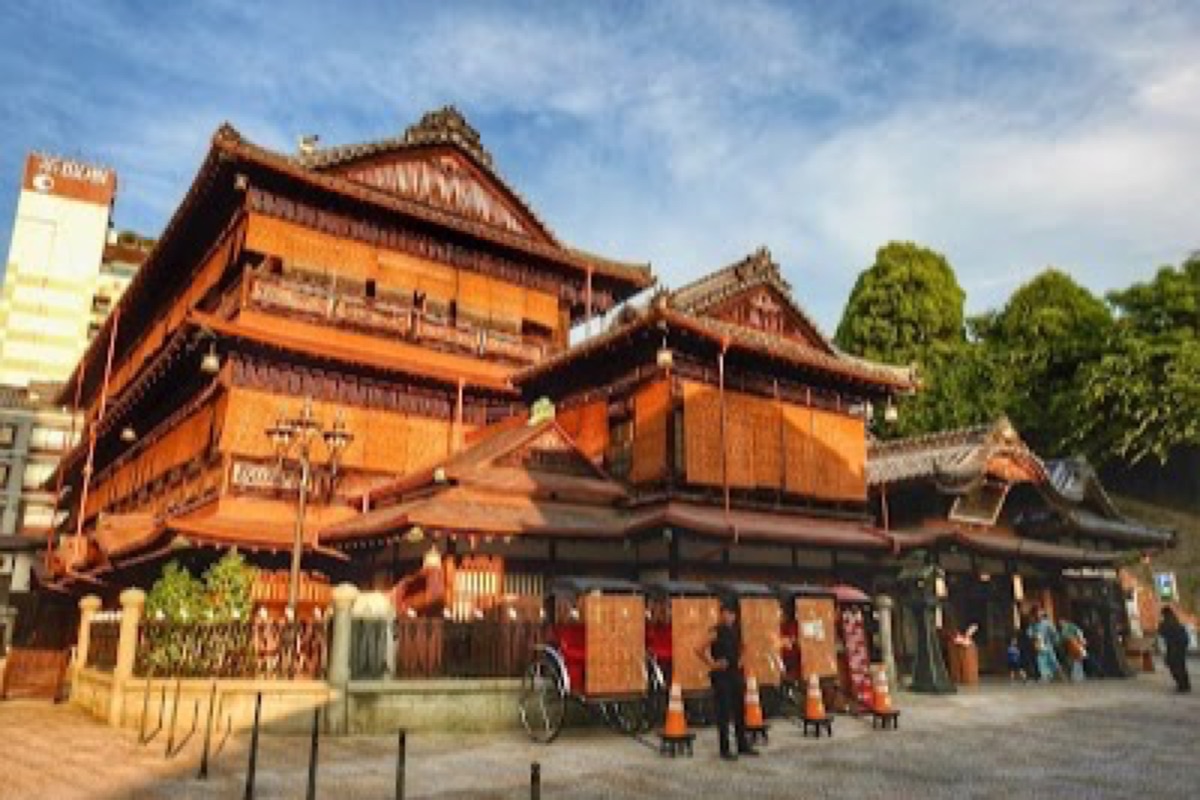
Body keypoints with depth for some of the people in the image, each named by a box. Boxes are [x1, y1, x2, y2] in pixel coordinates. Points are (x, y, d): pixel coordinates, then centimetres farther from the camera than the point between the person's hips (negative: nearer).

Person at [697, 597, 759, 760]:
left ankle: (743, 746, 24)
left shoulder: (735, 631, 8)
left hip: (735, 674, 7)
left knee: (739, 711, 13)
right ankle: (725, 749, 6)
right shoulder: (717, 632, -14)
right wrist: (712, 664, -15)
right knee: (724, 713, -2)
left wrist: (739, 660, 15)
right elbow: (700, 650, -21)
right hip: (721, 676, -7)